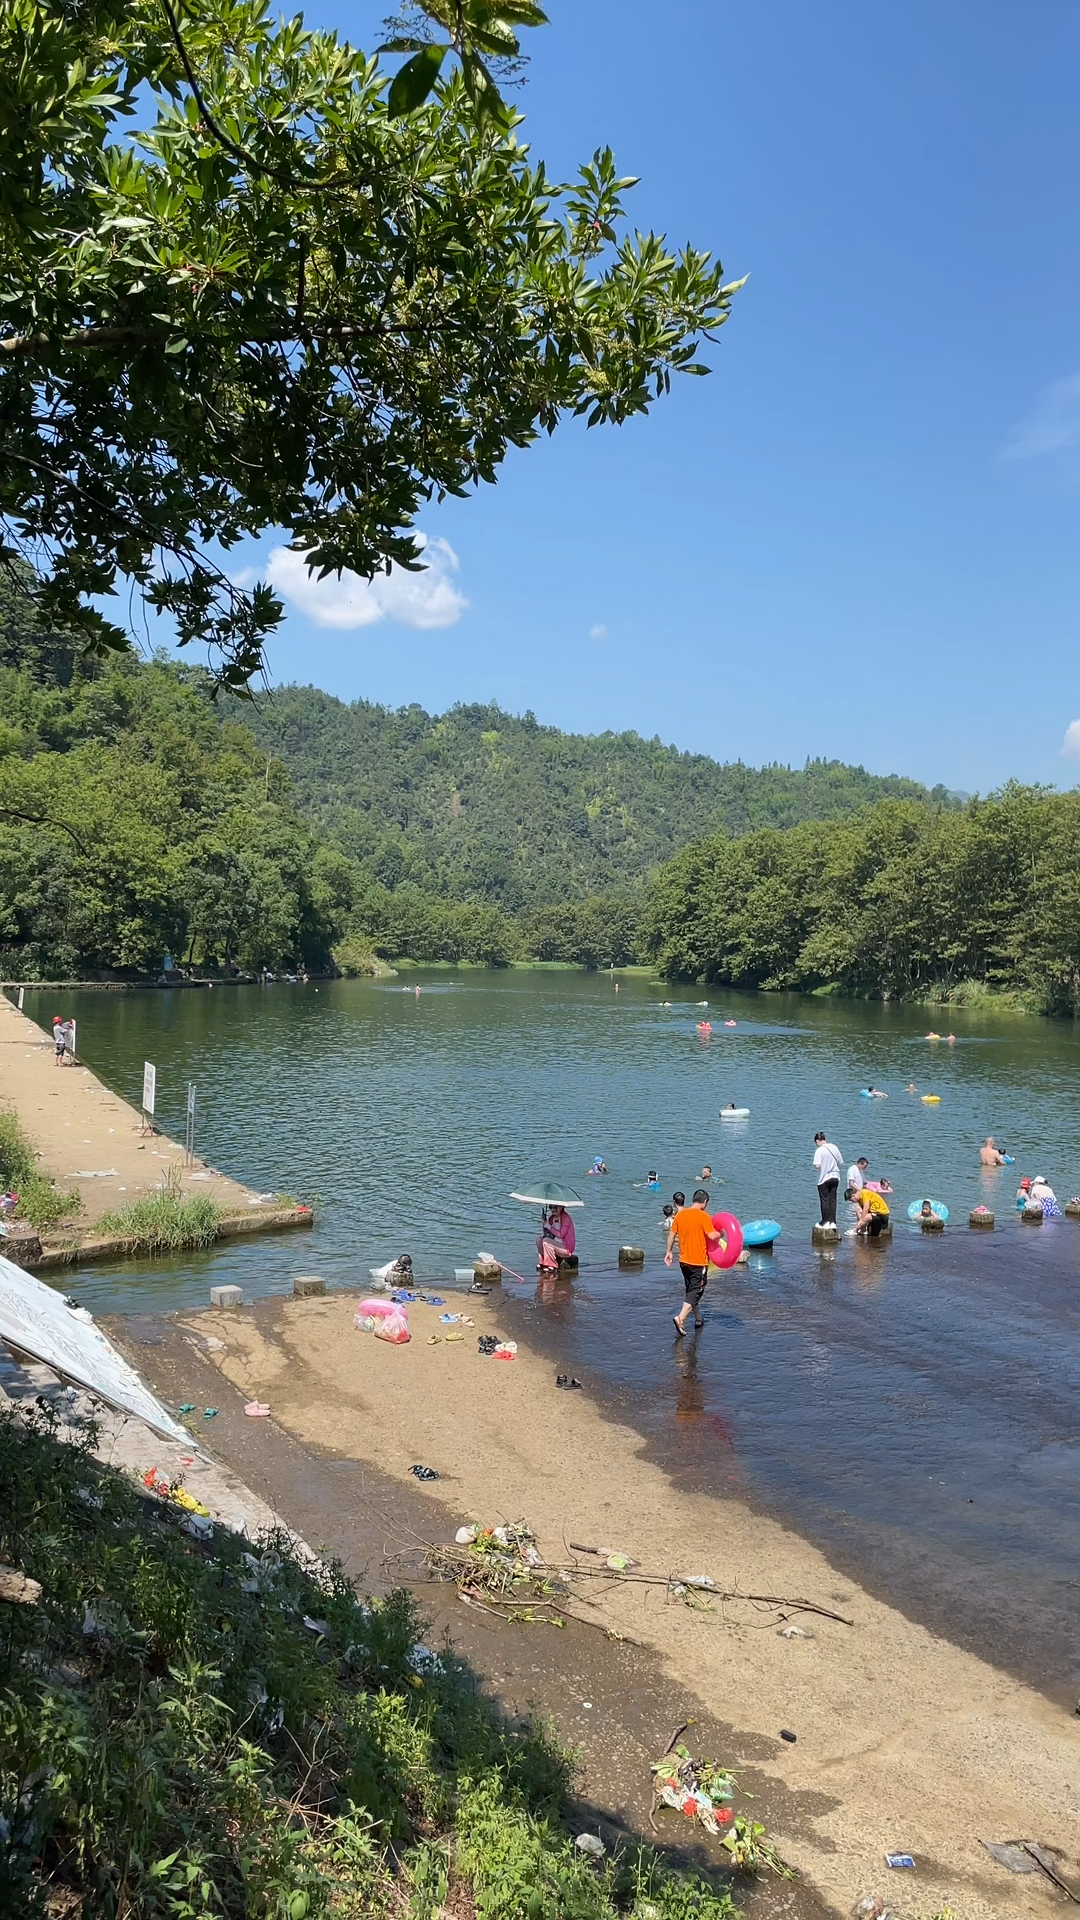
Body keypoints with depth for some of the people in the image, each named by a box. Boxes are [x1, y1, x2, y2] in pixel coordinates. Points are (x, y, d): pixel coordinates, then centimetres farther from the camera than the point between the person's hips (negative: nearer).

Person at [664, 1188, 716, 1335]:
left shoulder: (680, 1214, 3)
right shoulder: (704, 1216, -14)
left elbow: (671, 1234, 7)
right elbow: (712, 1236, -22)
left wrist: (669, 1252, 16)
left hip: (683, 1260, 6)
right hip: (699, 1262, -6)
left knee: (690, 1289, 20)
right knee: (696, 1291, -1)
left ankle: (698, 1319, 31)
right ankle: (680, 1317, -18)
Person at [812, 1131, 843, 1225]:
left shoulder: (819, 1150, -15)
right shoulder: (834, 1148, 2)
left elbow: (817, 1165, -24)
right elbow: (841, 1162, 8)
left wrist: (815, 1168, -2)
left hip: (824, 1179, -5)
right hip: (835, 1177, 5)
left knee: (824, 1201, 5)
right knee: (833, 1200, 9)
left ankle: (825, 1222, 8)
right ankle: (832, 1222, 9)